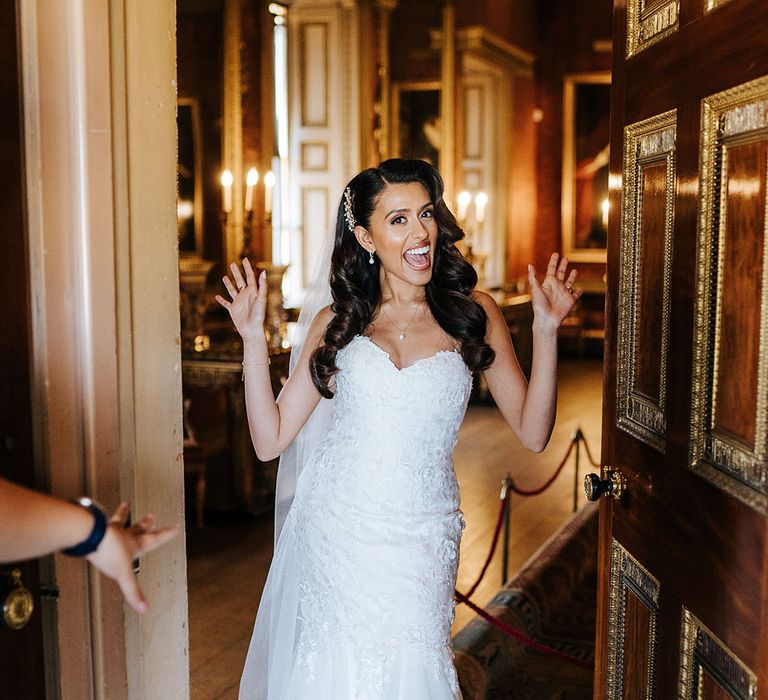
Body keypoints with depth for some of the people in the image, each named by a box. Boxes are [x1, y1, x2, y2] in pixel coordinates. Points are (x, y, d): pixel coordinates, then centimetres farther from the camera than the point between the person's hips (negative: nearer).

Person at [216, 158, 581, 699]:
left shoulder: (474, 314, 1)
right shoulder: (337, 322, 4)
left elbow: (532, 433, -2)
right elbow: (271, 440, 1)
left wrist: (546, 330, -11)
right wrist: (253, 338, -7)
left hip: (420, 539, -1)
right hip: (334, 532, 1)